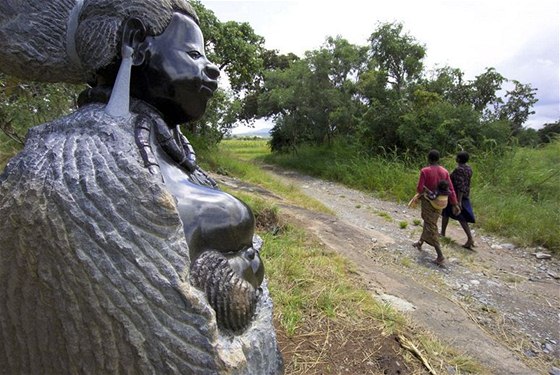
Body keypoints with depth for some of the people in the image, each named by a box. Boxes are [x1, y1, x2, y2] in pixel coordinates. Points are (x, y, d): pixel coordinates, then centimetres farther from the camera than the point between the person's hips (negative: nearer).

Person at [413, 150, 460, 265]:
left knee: (431, 227, -2)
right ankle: (420, 242, 44)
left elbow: (419, 189, -18)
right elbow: (451, 189, -2)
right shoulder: (444, 172, -2)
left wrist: (420, 192, 5)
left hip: (428, 201, -6)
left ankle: (440, 256, -9)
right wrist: (455, 204, 2)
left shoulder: (425, 171, -17)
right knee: (429, 222, 24)